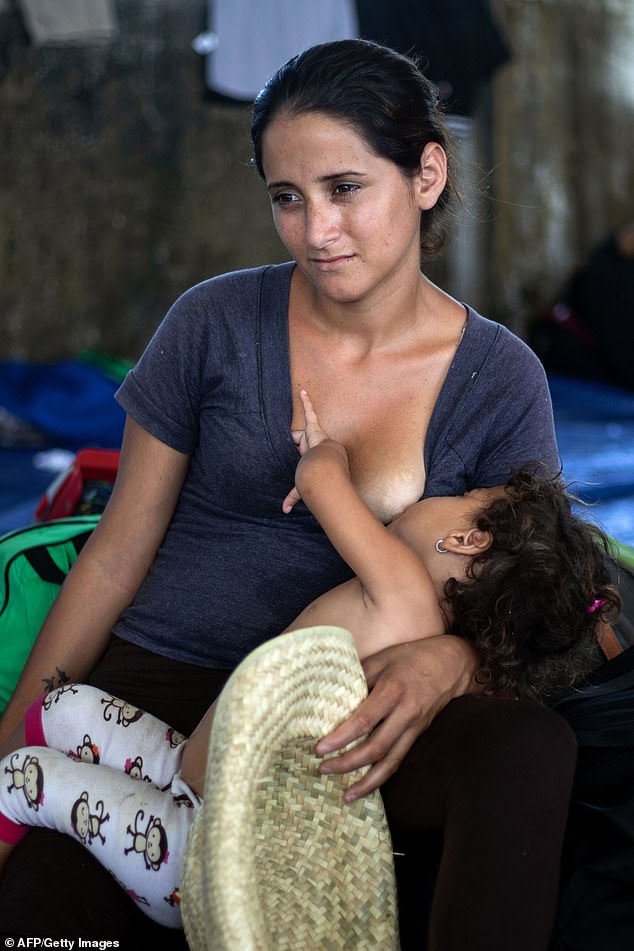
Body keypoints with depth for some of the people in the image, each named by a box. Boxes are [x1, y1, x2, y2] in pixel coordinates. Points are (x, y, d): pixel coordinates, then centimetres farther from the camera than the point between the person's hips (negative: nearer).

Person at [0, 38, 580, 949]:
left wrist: (447, 663, -23)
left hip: (350, 721, 0)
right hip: (161, 686, 0)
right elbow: (117, 555, 4)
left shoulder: (500, 378, -1)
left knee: (531, 745, -32)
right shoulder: (217, 323, -2)